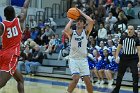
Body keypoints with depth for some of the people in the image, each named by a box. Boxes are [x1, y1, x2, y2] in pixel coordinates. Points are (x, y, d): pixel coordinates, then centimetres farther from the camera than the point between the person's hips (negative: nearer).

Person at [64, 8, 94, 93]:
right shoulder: (72, 33, -1)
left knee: (87, 80, -1)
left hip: (83, 59, 2)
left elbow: (91, 21, -16)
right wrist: (71, 20, -11)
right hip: (73, 59, -2)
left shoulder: (86, 32, 1)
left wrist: (81, 13, -7)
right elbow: (66, 30, -26)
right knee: (76, 78, -20)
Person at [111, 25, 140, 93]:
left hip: (133, 59, -3)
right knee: (120, 74, 10)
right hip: (124, 58, 3)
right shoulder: (123, 38, 3)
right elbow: (119, 47, 9)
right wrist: (117, 56, -2)